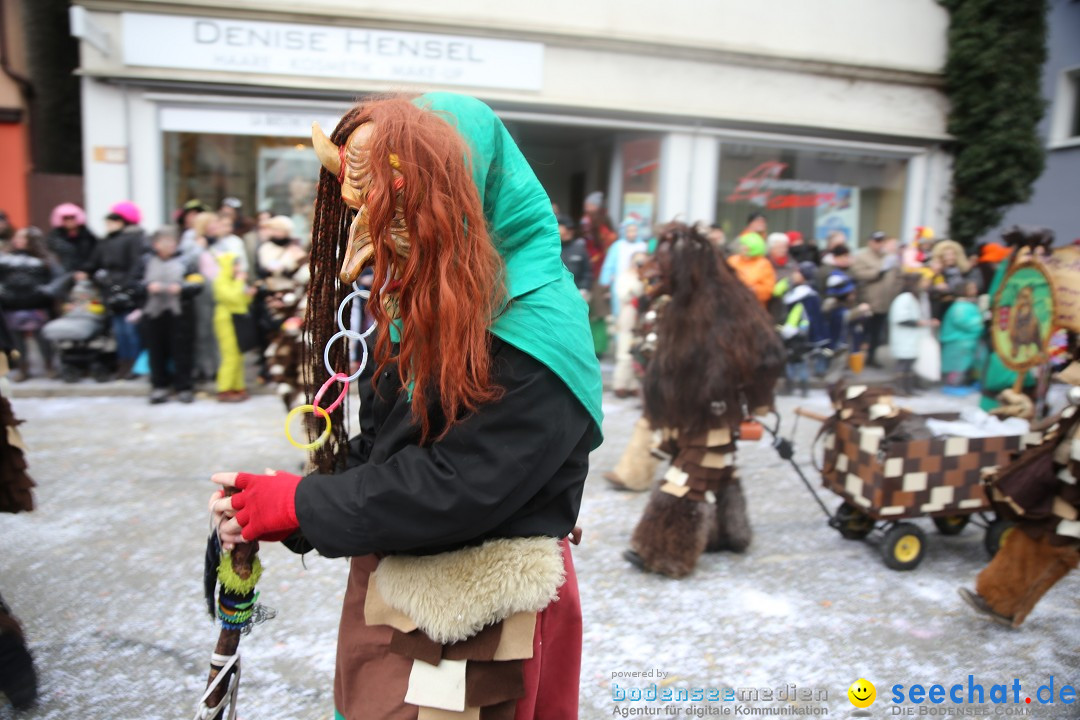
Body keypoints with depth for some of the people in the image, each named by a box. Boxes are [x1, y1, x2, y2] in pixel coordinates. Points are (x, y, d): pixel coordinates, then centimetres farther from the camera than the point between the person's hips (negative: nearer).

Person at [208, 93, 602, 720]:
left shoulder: (537, 329, -24)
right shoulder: (420, 303, 4)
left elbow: (456, 487, -27)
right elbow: (379, 450, 6)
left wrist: (300, 505, -18)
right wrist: (265, 509, -8)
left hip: (475, 616, -7)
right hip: (391, 584, 8)